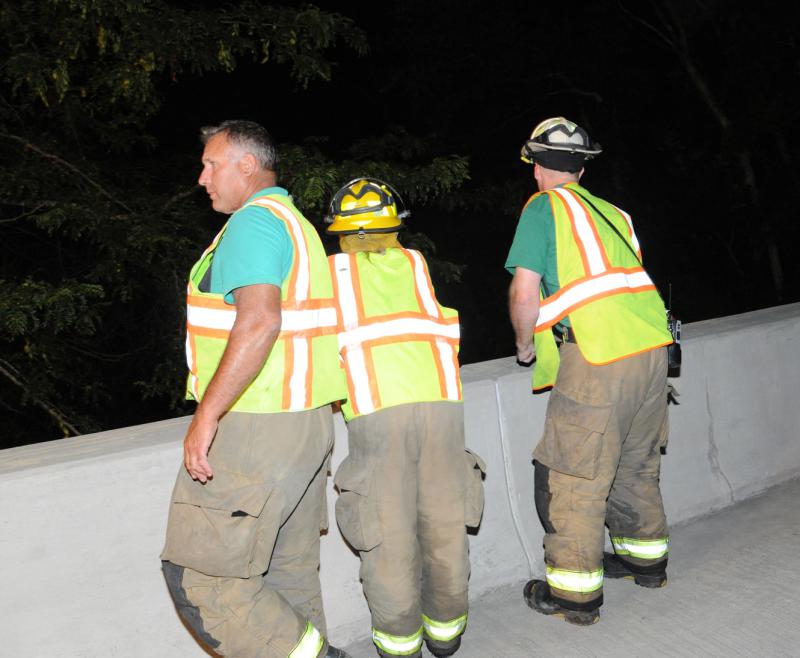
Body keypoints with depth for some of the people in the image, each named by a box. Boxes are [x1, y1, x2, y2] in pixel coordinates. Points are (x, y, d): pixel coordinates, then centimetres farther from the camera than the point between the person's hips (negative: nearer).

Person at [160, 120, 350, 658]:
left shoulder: (253, 221, -10)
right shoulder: (297, 224, 20)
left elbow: (260, 319, -24)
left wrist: (206, 415, -23)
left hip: (256, 428, -10)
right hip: (308, 421, 10)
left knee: (199, 575, -3)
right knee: (288, 573, 15)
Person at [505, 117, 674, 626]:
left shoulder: (544, 207, 3)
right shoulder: (613, 213, 22)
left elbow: (525, 293, -5)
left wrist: (525, 346, 12)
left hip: (598, 355, -7)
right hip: (654, 345, 8)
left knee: (572, 477, 3)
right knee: (636, 464, 23)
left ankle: (574, 592, 10)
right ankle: (646, 559, 38)